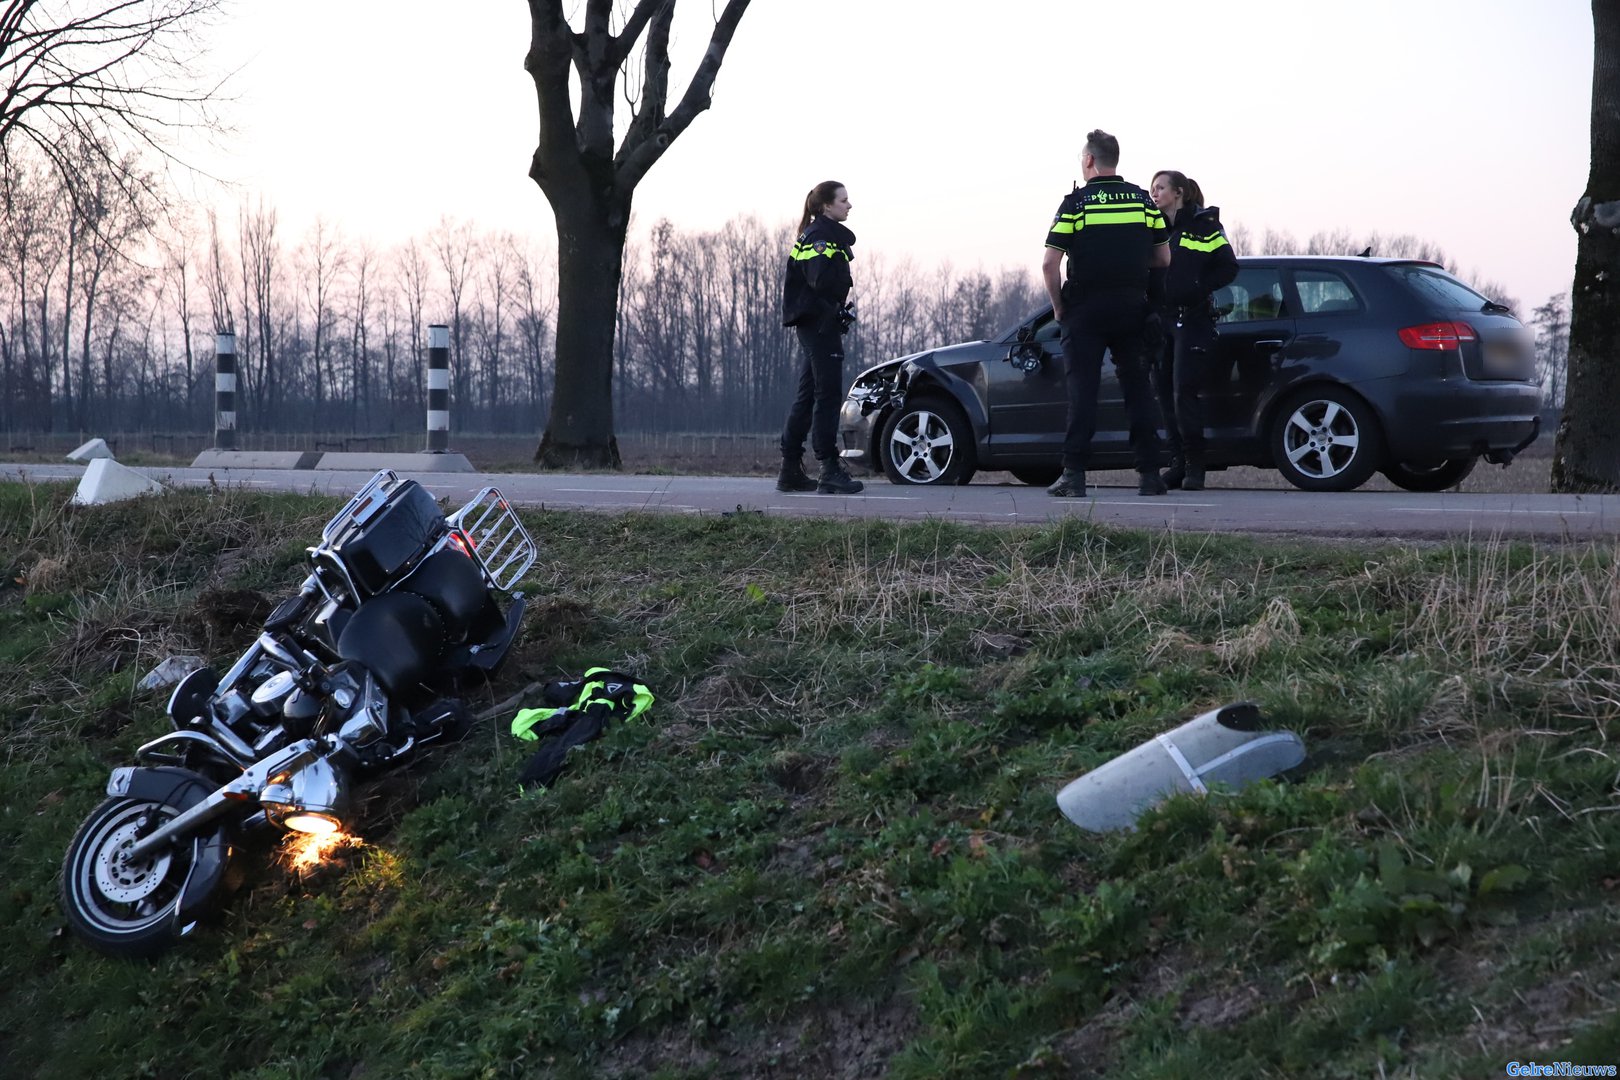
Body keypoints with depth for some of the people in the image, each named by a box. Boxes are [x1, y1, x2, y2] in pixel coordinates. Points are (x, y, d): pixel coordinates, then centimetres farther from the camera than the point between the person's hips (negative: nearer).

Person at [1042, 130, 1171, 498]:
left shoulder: (1075, 203, -6)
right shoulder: (1144, 201, 6)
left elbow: (1049, 264, -11)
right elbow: (1163, 259, 9)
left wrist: (1059, 307, 1)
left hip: (1086, 310, -3)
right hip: (1132, 309, 3)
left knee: (1082, 389, -2)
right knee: (1138, 388, 8)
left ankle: (1074, 474, -6)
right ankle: (1149, 474, 6)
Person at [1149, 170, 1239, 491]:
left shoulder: (1203, 225, -1)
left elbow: (1228, 268, -5)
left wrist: (1198, 288, -13)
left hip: (1192, 320, -6)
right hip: (1161, 319, 6)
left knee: (1184, 392, -11)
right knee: (1166, 393, 4)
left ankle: (1194, 466, -5)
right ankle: (1178, 462, 10)